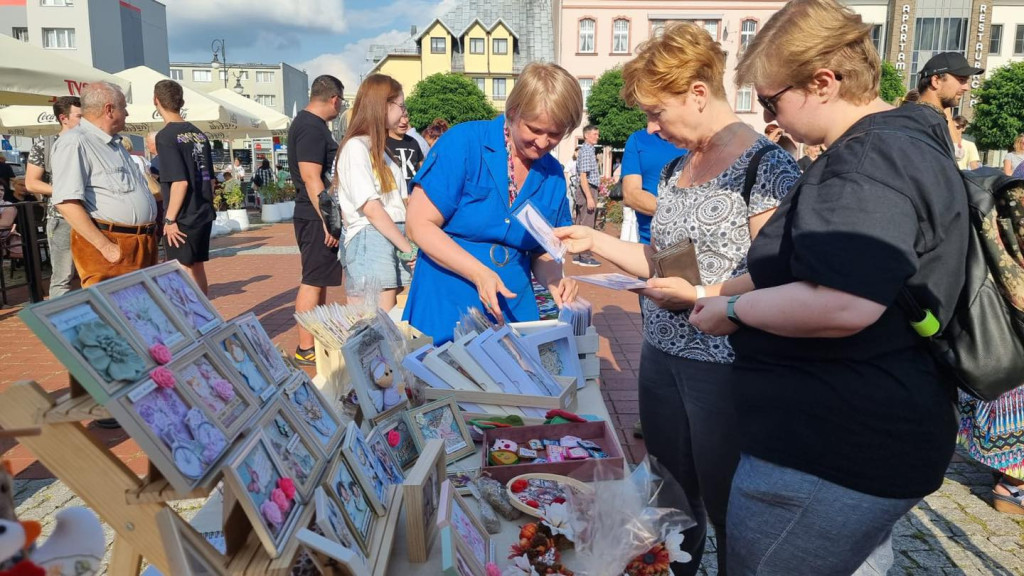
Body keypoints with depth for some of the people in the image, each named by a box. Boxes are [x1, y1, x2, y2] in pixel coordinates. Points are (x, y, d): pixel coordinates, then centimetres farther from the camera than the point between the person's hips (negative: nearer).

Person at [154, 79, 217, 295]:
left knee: (184, 274, 0)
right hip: (203, 215, 7)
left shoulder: (166, 136, -12)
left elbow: (180, 182, -19)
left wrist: (169, 219, -14)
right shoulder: (199, 134, 8)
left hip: (183, 219, -7)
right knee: (198, 268, 16)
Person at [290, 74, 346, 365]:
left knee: (320, 279, 17)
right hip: (317, 217, -11)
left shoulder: (308, 123, 16)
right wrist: (327, 219, -25)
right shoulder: (312, 128, -17)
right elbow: (311, 178, -24)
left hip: (318, 216, 11)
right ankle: (306, 349, 1)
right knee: (312, 281, -5)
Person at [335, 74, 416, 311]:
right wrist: (409, 249, -13)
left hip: (396, 238, 8)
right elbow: (371, 208, -14)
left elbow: (401, 203, 12)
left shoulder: (382, 149, 20)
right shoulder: (355, 147, -6)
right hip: (370, 240, -8)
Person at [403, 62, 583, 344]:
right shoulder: (465, 143, -11)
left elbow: (543, 252, 11)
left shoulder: (553, 175, 3)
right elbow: (419, 224, -13)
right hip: (445, 310, -4)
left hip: (514, 315, 4)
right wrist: (479, 273, -23)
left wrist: (554, 280, -12)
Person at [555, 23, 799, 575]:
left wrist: (700, 296, -22)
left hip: (724, 363, -7)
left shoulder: (766, 164, -12)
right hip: (661, 356, 7)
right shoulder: (674, 170, 12)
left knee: (727, 507, 8)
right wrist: (593, 240, 7)